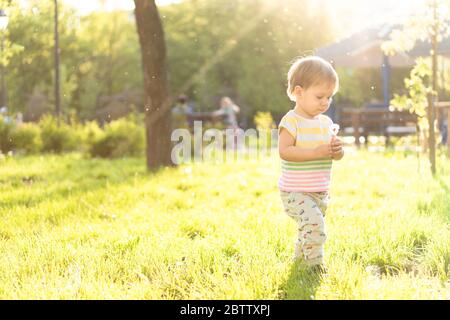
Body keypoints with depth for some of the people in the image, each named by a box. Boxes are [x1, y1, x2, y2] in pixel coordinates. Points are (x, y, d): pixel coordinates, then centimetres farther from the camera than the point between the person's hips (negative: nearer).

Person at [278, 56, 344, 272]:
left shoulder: (326, 123, 8)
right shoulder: (291, 121, -14)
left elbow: (337, 156, 13)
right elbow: (284, 151, -25)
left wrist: (337, 149, -11)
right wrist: (317, 152, -28)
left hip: (320, 192, 7)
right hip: (295, 192, -7)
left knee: (311, 227, 19)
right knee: (314, 223, -21)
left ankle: (299, 258, 41)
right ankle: (315, 263, -5)